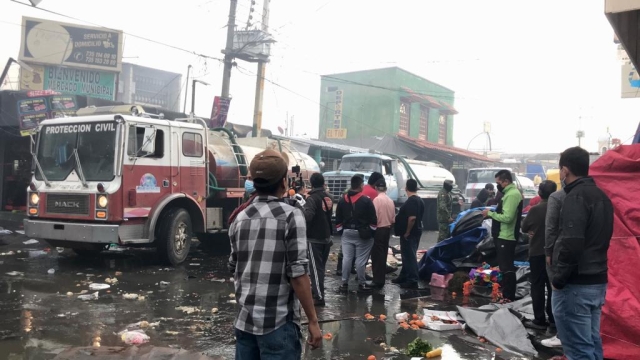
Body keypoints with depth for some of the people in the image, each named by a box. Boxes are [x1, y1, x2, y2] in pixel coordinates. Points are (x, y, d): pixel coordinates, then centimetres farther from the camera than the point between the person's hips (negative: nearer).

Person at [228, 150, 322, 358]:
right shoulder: (290, 216, -11)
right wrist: (313, 320, -8)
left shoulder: (240, 219, 6)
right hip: (278, 323, -6)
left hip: (244, 320, 6)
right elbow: (297, 274, -15)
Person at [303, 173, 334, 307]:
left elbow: (307, 216, -30)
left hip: (315, 238, -7)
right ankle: (316, 288, 32)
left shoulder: (312, 198, -16)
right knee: (321, 266, 18)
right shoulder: (329, 197, 8)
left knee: (315, 267, -5)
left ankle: (319, 297, -8)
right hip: (326, 237, 7)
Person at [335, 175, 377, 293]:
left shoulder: (342, 200, 5)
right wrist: (372, 231, 2)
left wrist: (340, 230, 16)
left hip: (347, 233, 4)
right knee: (361, 259, 1)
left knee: (346, 258, 7)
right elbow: (373, 219, -8)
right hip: (362, 233, -4)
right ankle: (362, 284, 9)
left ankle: (344, 283, 11)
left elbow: (338, 218, 9)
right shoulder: (366, 200, -10)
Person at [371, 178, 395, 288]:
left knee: (377, 255, -1)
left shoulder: (376, 199, -15)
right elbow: (393, 218, 6)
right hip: (387, 229, 6)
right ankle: (381, 279, 21)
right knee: (383, 254, 14)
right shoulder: (390, 200, 4)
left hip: (379, 230, -6)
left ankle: (378, 280, 0)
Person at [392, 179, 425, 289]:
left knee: (410, 256, -5)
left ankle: (413, 281, -2)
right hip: (415, 232, 10)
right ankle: (403, 276, 28)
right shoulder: (419, 200, 12)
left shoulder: (411, 201, -19)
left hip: (409, 233, -10)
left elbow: (412, 218, -29)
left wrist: (407, 232, -21)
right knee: (407, 255, 18)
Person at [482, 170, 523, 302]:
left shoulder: (512, 194, -18)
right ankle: (506, 294, 25)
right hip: (504, 236, 11)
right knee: (505, 267, 17)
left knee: (507, 268, -6)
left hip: (506, 237, -11)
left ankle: (508, 297, -1)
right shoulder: (511, 193, 15)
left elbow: (507, 217, -26)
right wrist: (492, 213, 6)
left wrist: (490, 213, -16)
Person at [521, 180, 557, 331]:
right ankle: (553, 318, 22)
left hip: (537, 252, -4)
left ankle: (539, 320, 2)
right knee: (553, 286, 15)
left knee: (538, 286, 2)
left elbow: (524, 228, -3)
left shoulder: (536, 209, -15)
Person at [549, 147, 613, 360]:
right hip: (597, 281, 9)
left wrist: (558, 279, -14)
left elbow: (572, 244, -24)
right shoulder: (602, 196, 13)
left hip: (576, 285, -9)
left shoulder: (576, 197, -16)